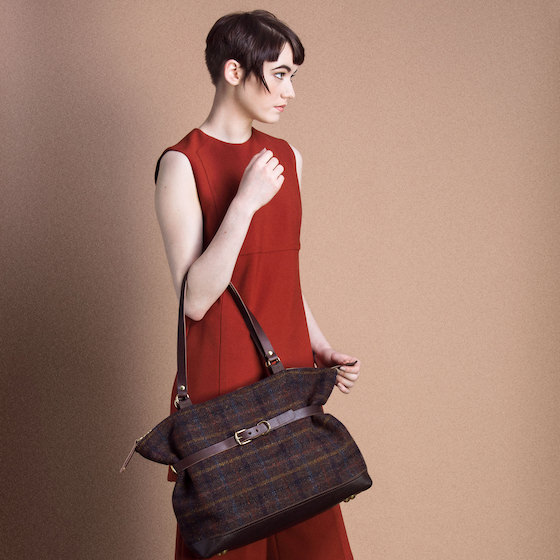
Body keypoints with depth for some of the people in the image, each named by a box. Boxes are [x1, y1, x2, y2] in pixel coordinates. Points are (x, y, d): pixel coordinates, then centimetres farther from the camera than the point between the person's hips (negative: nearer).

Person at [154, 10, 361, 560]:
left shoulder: (286, 157, 11)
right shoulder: (182, 164, -10)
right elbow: (195, 298, -17)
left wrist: (322, 349, 8)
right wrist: (245, 200, -22)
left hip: (291, 372, 6)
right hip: (223, 380, -6)